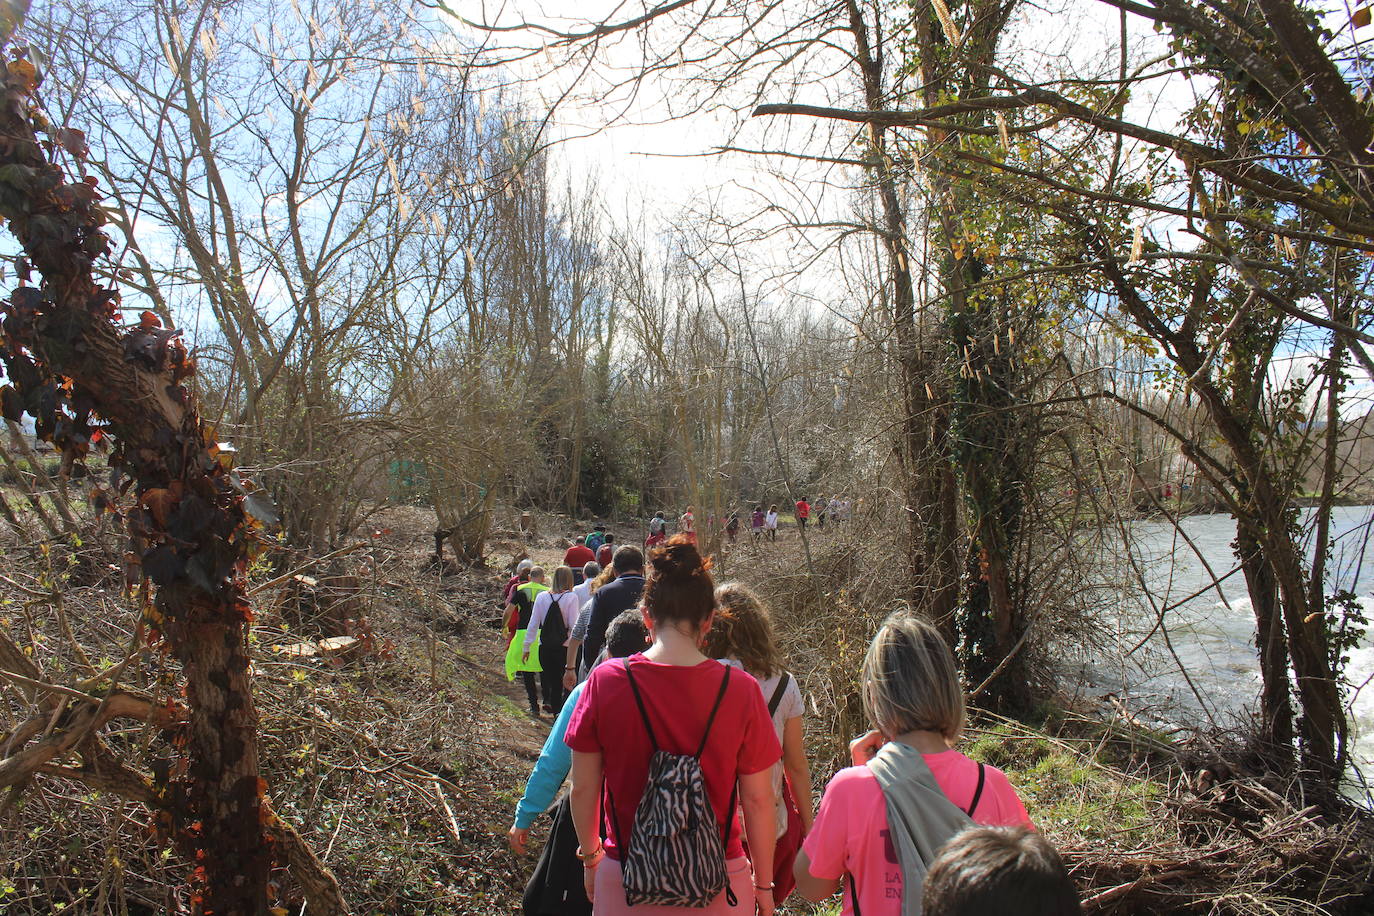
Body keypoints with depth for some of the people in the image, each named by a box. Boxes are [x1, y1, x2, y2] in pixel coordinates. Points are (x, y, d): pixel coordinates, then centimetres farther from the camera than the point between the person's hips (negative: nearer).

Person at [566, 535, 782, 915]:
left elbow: (583, 789, -4)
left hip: (624, 883, 0)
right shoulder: (740, 691, -15)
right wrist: (763, 883, 8)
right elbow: (758, 801, -7)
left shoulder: (605, 682, -13)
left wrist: (591, 857, 13)